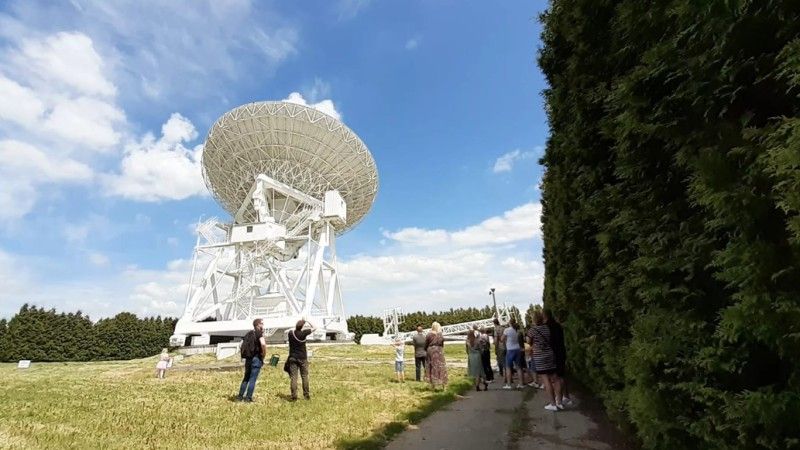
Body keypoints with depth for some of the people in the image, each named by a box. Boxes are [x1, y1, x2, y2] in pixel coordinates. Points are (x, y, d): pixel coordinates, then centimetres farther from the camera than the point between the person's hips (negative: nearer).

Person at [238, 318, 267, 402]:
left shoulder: (249, 333, 12)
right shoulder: (259, 333, -11)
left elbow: (242, 345, 17)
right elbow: (263, 343, -27)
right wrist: (264, 353, -13)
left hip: (248, 358, 7)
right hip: (256, 358, -7)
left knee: (246, 378, 17)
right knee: (252, 379, -1)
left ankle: (240, 396, 20)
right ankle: (248, 397, 2)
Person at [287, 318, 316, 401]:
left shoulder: (290, 333, -7)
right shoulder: (303, 333, -14)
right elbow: (314, 328, -2)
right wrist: (307, 321, 2)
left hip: (293, 358, 2)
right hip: (302, 358, -1)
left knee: (293, 377, 1)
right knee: (304, 377, 8)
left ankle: (294, 396, -2)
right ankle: (306, 395, 12)